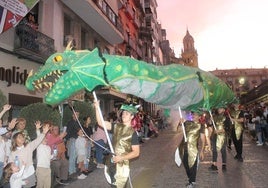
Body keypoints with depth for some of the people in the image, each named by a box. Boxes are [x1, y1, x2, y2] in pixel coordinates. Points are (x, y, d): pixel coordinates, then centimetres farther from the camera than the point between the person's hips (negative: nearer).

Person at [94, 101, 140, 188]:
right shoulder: (117, 126, 2)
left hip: (122, 165, -5)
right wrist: (97, 108, -15)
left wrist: (121, 158, -21)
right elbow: (101, 122, -4)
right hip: (111, 162, 5)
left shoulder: (133, 133, -11)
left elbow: (136, 152, -11)